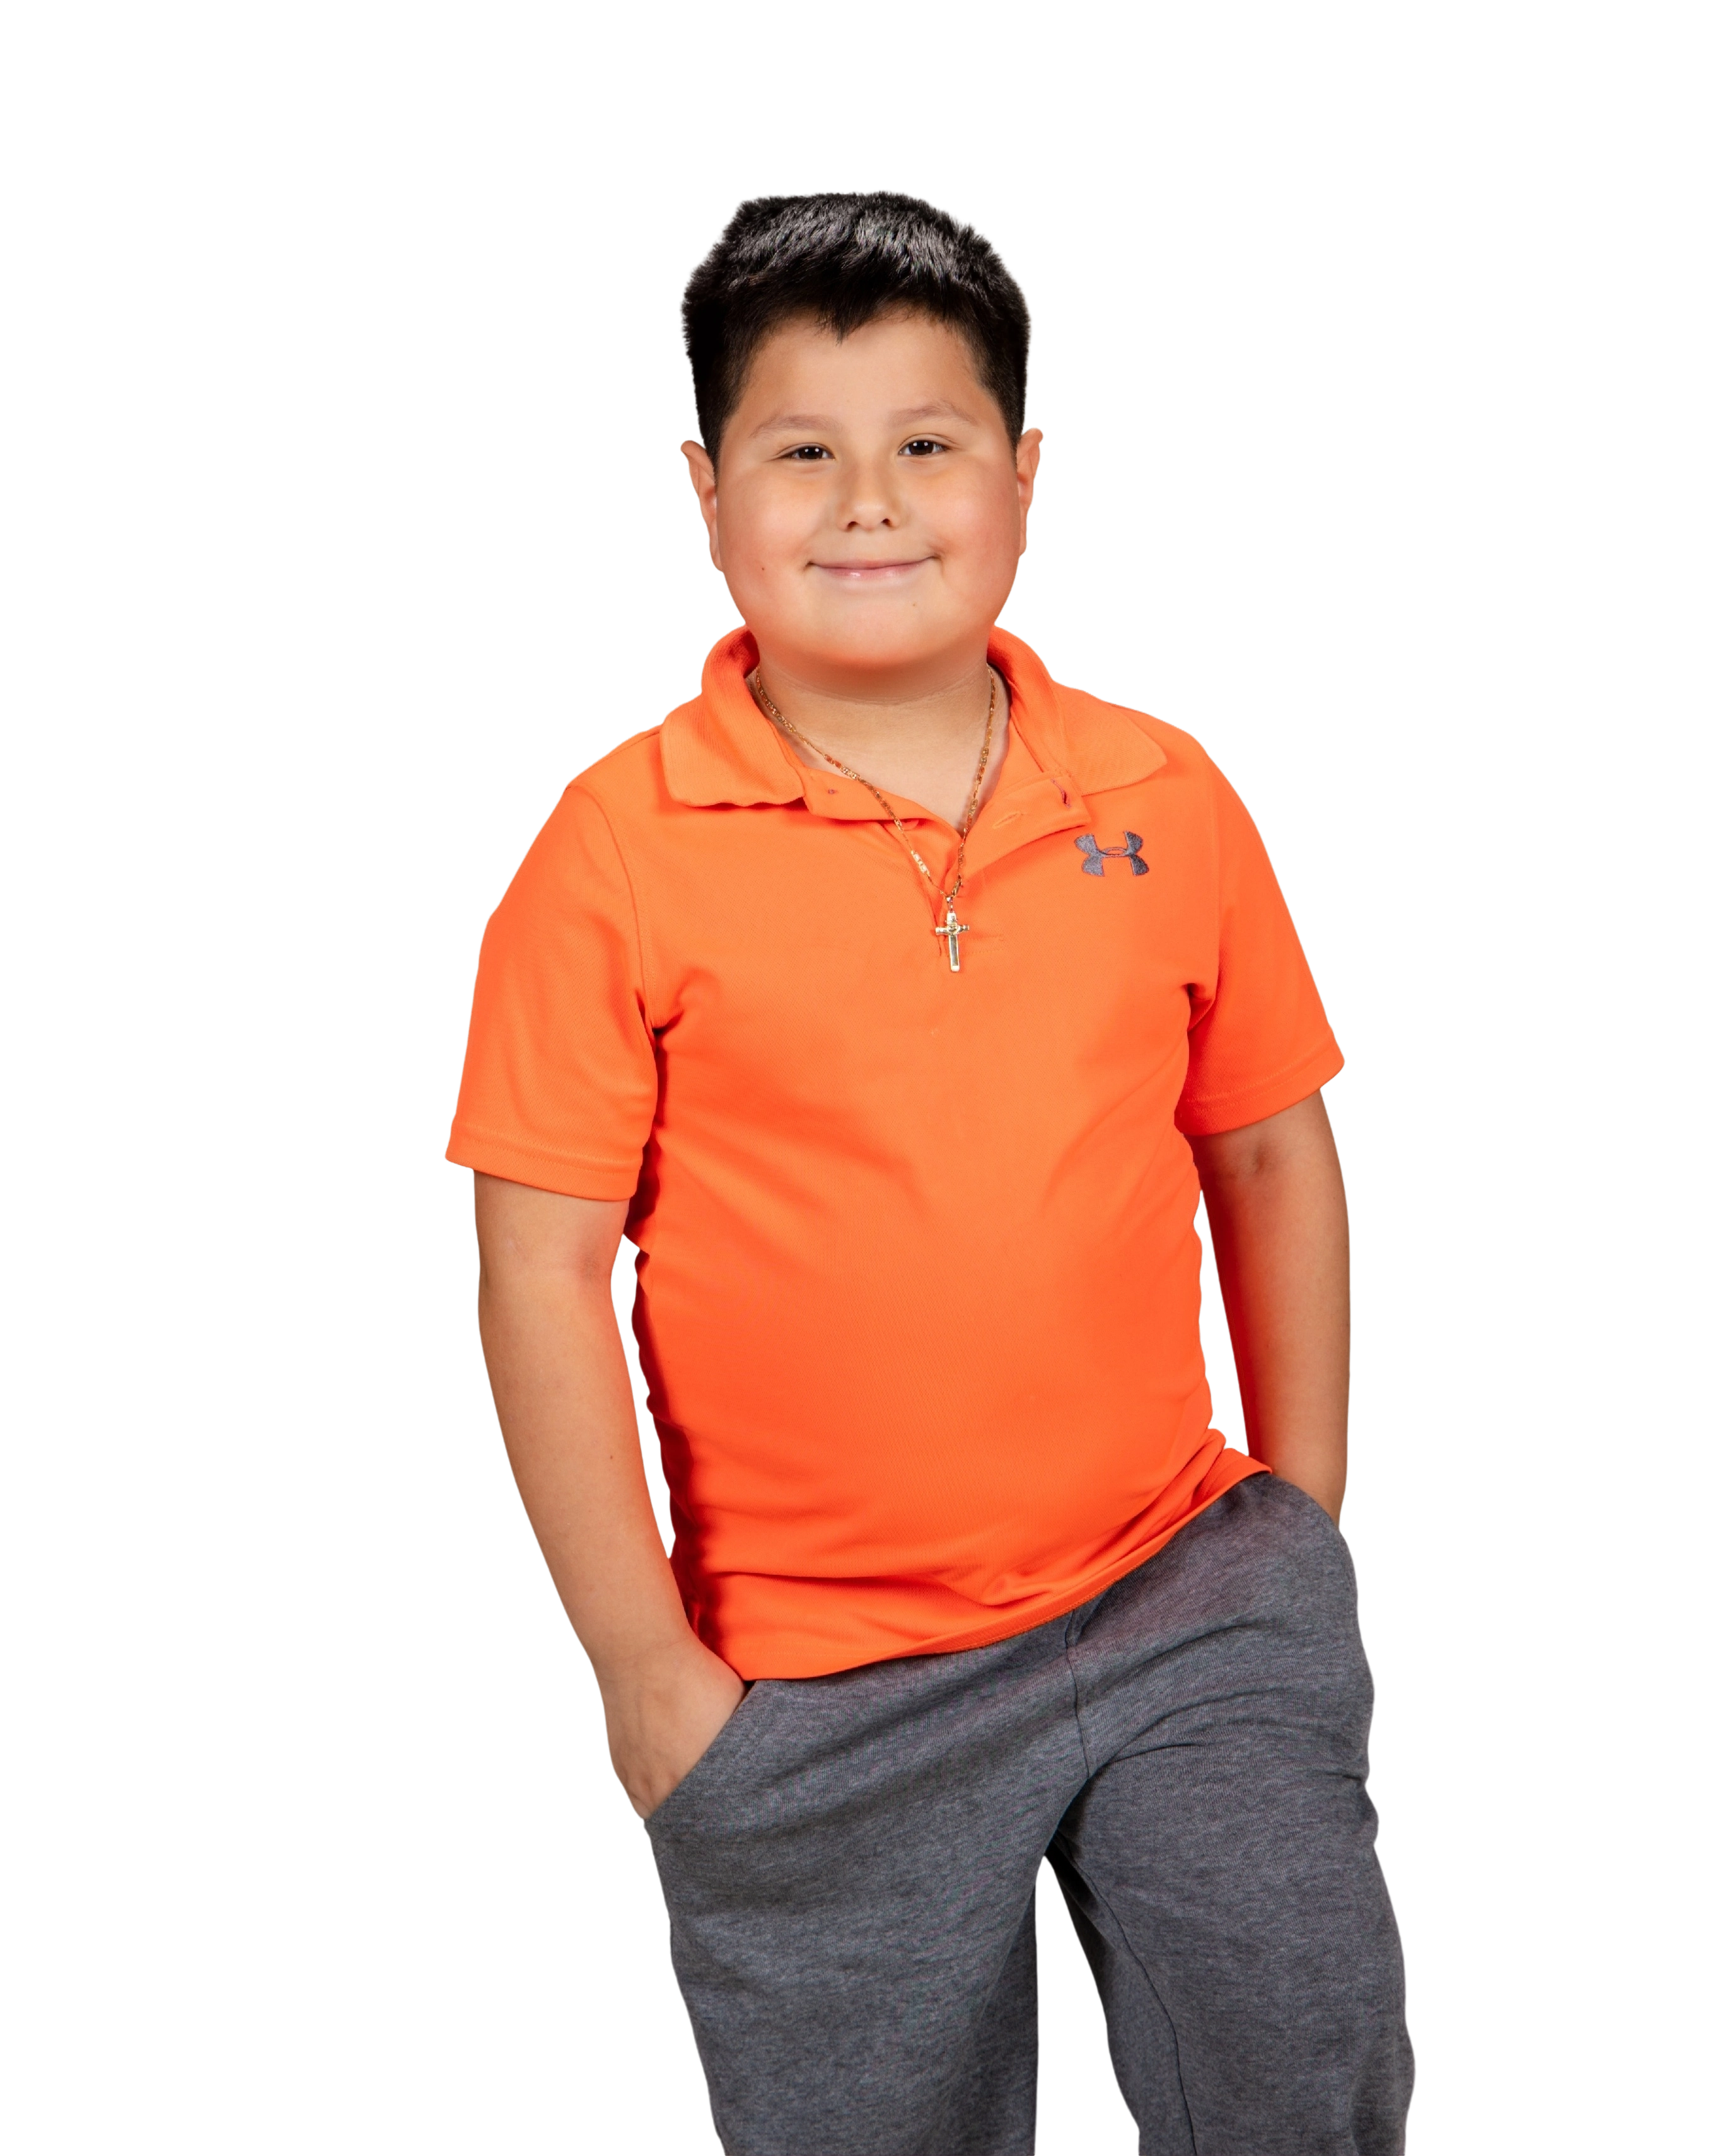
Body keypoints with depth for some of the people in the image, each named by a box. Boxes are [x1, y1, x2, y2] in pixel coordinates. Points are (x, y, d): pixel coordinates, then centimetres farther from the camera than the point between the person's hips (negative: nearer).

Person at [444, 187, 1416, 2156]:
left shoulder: (1164, 802, -1)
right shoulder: (620, 852, -10)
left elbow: (1273, 1159, 8)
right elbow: (541, 1275, -9)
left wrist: (1303, 1525, 8)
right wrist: (643, 1664, -7)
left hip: (1184, 1598, 2)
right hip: (815, 1693, -1)